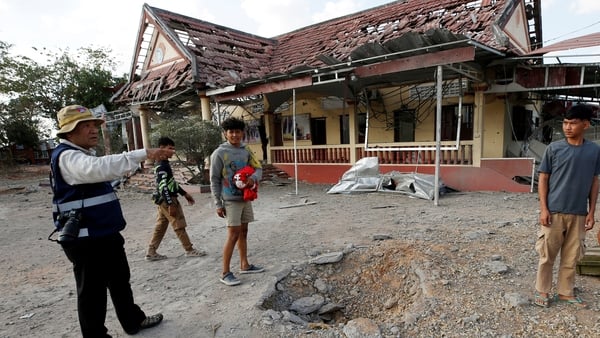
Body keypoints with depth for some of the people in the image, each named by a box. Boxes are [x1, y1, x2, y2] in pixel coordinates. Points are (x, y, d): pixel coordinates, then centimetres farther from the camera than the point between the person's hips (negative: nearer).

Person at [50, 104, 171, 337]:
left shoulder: (87, 154, 15)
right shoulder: (67, 157, -20)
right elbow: (101, 167, -40)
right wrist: (144, 154, -44)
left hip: (106, 234, 11)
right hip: (85, 240, -10)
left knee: (120, 281, 22)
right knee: (92, 291, 5)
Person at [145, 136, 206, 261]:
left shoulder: (164, 164, 14)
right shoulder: (162, 166, -18)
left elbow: (171, 183, 21)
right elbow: (163, 187, -24)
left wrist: (185, 193, 21)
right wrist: (171, 204, -26)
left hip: (163, 201, 10)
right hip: (167, 200, -10)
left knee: (160, 227, 14)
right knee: (179, 226, -1)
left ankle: (151, 252, 20)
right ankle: (190, 250, 8)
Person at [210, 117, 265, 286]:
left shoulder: (246, 151, 5)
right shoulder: (219, 153, -10)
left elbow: (258, 168, 6)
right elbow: (214, 180, -9)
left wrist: (253, 178, -19)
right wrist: (218, 204, -11)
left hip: (246, 198, 6)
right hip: (230, 200, -6)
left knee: (243, 232, 15)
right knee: (233, 235, -6)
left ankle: (244, 265, 28)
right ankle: (225, 273, 4)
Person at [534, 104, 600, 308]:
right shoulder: (554, 148, -4)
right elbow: (543, 179, -2)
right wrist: (543, 208, -8)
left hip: (579, 214, 3)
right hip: (554, 212, -2)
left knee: (572, 256, 12)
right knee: (547, 254, 4)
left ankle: (566, 292, 27)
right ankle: (542, 291, 19)